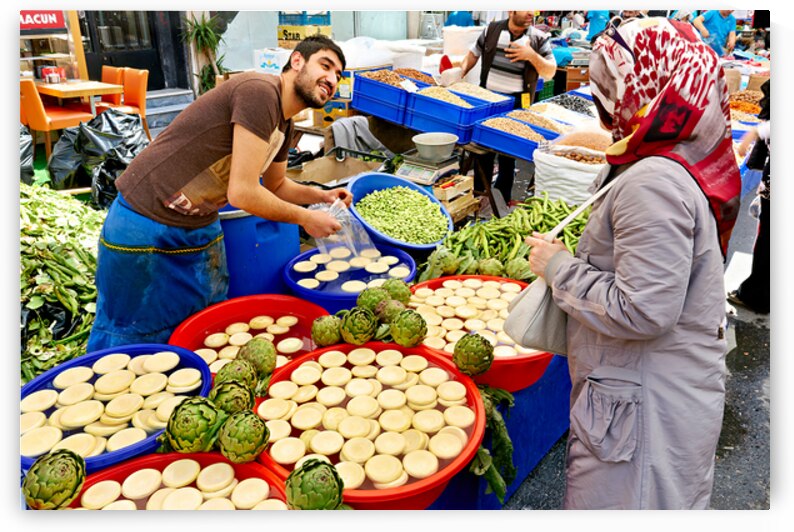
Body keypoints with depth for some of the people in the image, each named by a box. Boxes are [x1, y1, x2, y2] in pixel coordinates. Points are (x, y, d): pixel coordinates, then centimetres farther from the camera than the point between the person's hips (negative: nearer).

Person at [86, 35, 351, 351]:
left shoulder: (284, 124, 6)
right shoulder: (260, 91, -23)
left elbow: (276, 186, 22)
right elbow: (243, 193, -26)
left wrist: (321, 196, 5)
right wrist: (305, 218, -13)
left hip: (201, 228, 9)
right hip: (145, 223, -9)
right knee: (133, 338, 7)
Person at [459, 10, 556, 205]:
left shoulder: (539, 38, -2)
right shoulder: (491, 30, 3)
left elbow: (550, 73, -3)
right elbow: (474, 54, 15)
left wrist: (532, 55, -19)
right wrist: (459, 74, -1)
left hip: (516, 107, -2)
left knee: (508, 155, 7)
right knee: (482, 151, 10)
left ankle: (502, 201, 21)